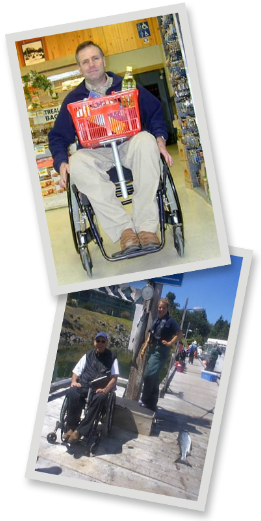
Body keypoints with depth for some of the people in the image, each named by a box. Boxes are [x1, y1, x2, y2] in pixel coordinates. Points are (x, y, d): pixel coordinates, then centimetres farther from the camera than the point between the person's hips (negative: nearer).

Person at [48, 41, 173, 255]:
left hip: (129, 148, 0)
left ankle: (147, 225, -38)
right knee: (77, 162, -35)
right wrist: (61, 163, -7)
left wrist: (160, 139, -6)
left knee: (145, 140, -35)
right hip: (96, 155, 0)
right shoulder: (74, 99, 11)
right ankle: (124, 228, -37)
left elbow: (155, 113, 12)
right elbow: (58, 136, 12)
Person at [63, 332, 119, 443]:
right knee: (72, 392, -33)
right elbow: (76, 372, 19)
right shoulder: (88, 355, 20)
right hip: (83, 386, 2)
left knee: (100, 397, -38)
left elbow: (114, 377, 1)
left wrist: (106, 389, -17)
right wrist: (74, 381, -4)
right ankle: (72, 427, -25)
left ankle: (80, 431, -35)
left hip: (99, 389, -2)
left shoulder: (111, 358, 10)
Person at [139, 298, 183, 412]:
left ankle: (145, 400, -3)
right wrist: (143, 349, 12)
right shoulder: (156, 320, 14)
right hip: (152, 350, 8)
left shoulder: (170, 321, -7)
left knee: (148, 375, -15)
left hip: (161, 351, -8)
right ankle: (152, 404, 18)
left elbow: (180, 334, -10)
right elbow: (149, 337, 16)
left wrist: (170, 343, -14)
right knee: (153, 377, 11)